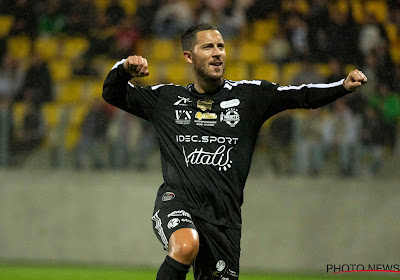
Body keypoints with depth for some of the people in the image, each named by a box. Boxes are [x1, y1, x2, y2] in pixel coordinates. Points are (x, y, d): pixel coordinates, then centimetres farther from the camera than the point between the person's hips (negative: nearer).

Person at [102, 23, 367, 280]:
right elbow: (112, 94, 19)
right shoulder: (167, 98, 12)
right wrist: (124, 69, -2)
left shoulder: (248, 95, 8)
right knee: (186, 246, -34)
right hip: (177, 201, -2)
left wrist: (343, 86, -17)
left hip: (224, 218, 2)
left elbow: (301, 96, -1)